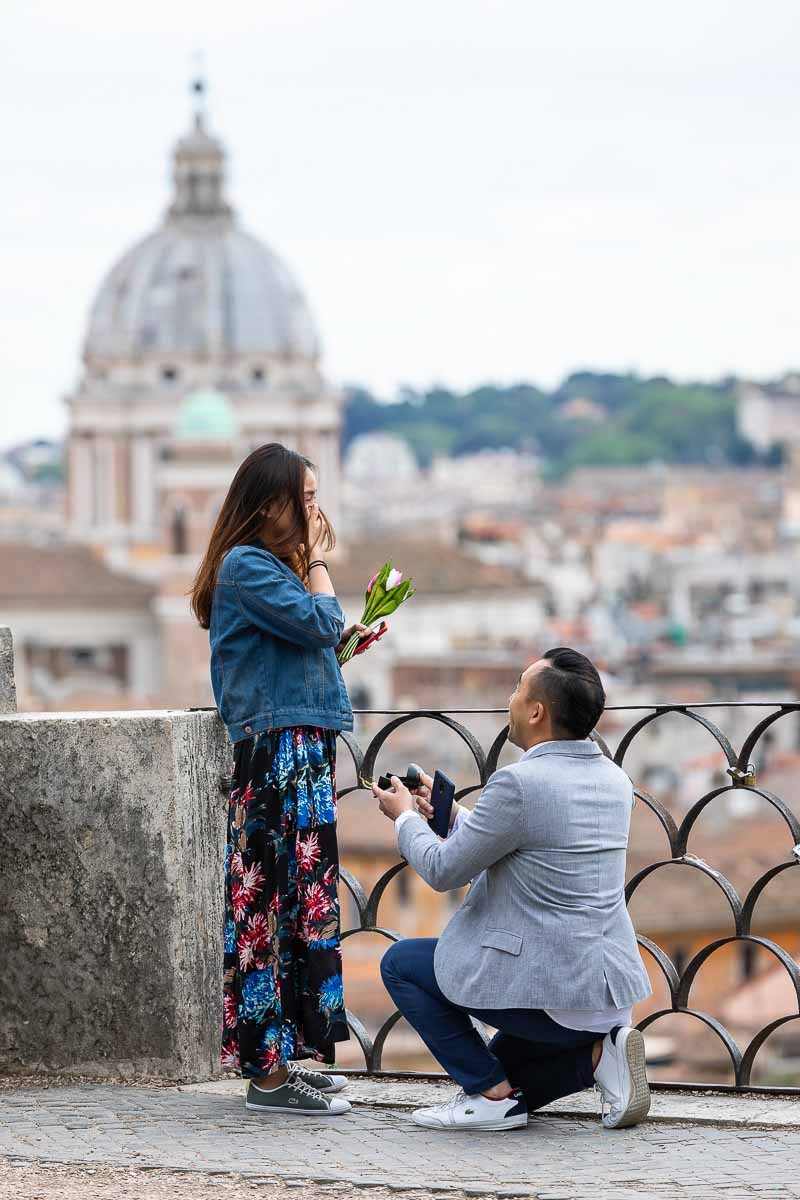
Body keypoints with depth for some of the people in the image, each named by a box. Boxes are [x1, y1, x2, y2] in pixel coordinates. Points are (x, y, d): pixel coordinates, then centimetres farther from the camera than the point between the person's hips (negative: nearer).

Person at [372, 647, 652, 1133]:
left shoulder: (519, 783, -19)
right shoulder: (614, 781, 7)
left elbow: (443, 870, -9)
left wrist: (405, 818, 9)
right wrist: (450, 813, 23)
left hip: (548, 993, -8)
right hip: (613, 990, 8)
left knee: (401, 963, 11)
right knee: (504, 1061, 30)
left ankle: (492, 1093, 4)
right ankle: (597, 1051, 5)